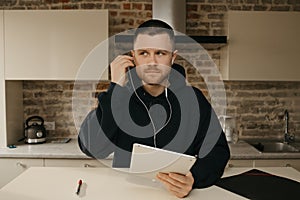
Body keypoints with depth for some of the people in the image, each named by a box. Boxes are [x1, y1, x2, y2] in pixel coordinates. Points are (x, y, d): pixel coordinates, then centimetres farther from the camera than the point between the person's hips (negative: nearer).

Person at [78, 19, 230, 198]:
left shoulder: (193, 98, -1)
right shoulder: (119, 96, -1)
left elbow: (218, 151, -1)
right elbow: (92, 149, -13)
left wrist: (194, 179, -21)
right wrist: (116, 87, -15)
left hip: (177, 193, 0)